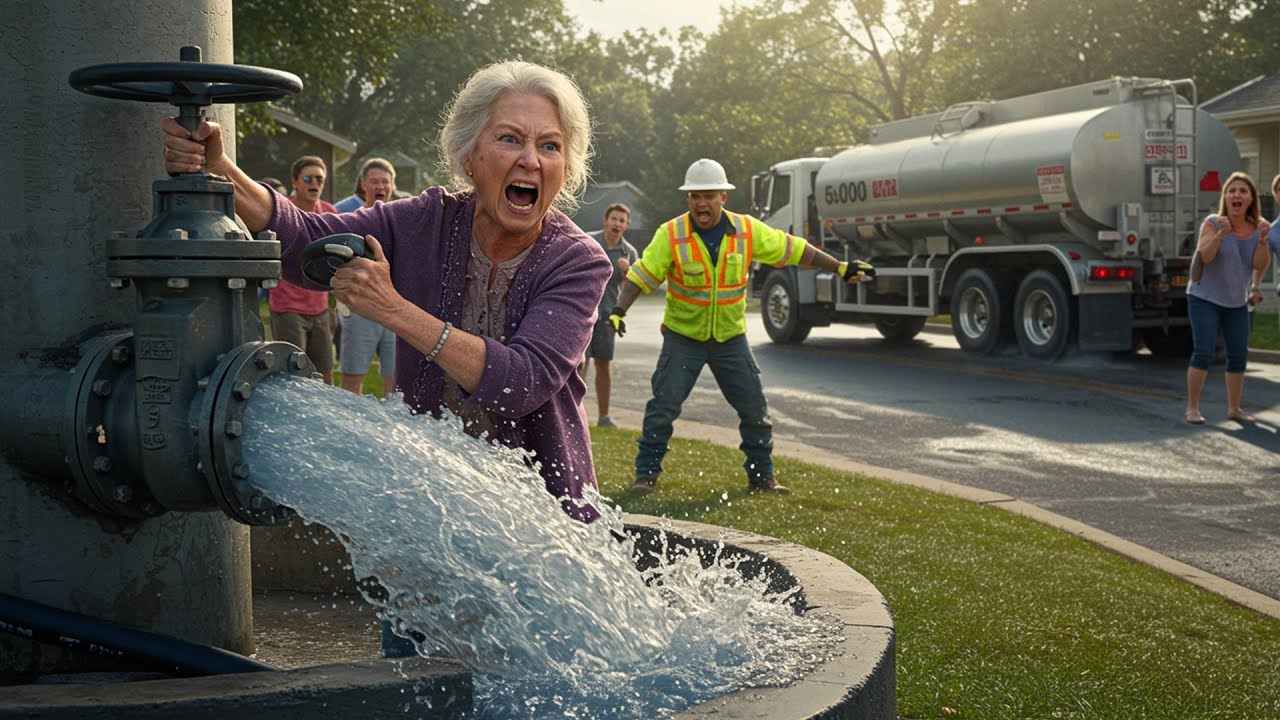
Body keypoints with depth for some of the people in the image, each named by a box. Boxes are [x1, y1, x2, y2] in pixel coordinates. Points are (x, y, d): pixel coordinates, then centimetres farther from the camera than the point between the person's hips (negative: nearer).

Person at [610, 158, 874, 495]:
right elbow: (641, 275, -14)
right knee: (663, 406, -5)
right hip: (683, 337, -2)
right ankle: (646, 474, 9)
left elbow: (794, 250, 1)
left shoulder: (748, 230, -7)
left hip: (730, 337, 2)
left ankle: (761, 474, 21)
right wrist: (618, 311, -27)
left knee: (754, 409, 6)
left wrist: (841, 267, 1)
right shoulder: (670, 235, -14)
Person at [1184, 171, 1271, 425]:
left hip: (1237, 302, 5)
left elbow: (1260, 265, -8)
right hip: (1205, 298, -5)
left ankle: (1234, 408, 18)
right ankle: (1192, 408, -6)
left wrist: (1263, 240, -22)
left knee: (1239, 355, 6)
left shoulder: (1257, 228, -2)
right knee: (1203, 352, -12)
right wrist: (1221, 233, -37)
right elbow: (1205, 255, -24)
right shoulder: (1212, 223, -13)